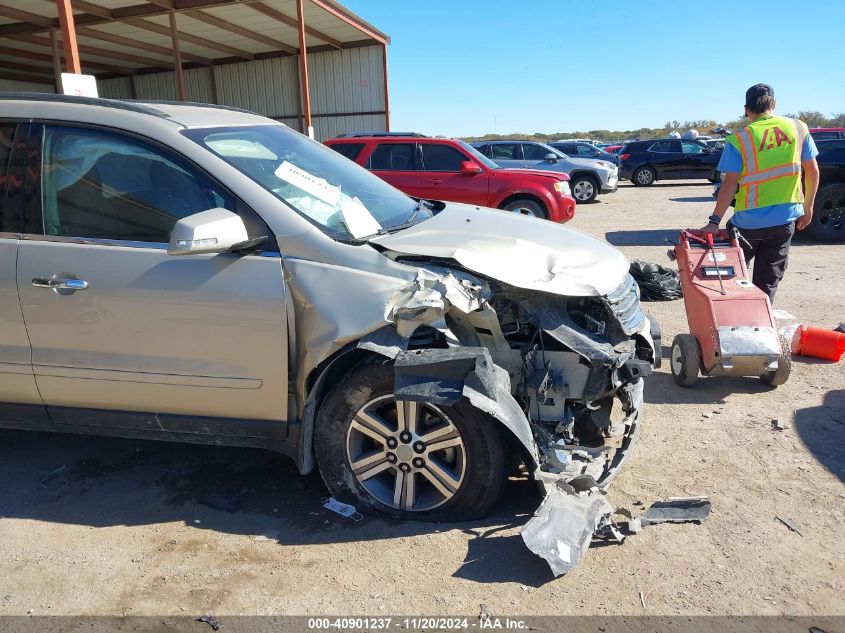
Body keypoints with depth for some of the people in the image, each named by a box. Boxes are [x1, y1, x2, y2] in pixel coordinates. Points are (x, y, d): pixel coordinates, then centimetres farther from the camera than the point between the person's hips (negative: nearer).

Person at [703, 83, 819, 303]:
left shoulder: (739, 139, -9)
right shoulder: (798, 128, 2)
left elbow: (730, 185, -13)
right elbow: (812, 171, 6)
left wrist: (715, 221, -10)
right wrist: (808, 207, 17)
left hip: (748, 221, -3)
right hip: (785, 219, 3)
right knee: (767, 283, 10)